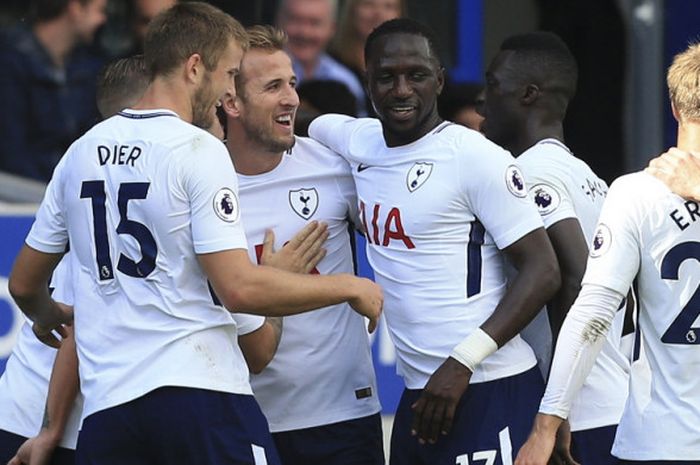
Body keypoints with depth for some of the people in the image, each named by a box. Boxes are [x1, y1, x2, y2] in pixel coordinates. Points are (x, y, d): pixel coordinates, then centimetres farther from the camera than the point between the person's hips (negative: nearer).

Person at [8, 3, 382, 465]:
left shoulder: (81, 152, 13)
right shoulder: (200, 151, -6)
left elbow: (24, 284, 23)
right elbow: (240, 289, -14)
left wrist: (47, 316, 46)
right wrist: (349, 288, -2)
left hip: (106, 404, 6)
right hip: (202, 390, -6)